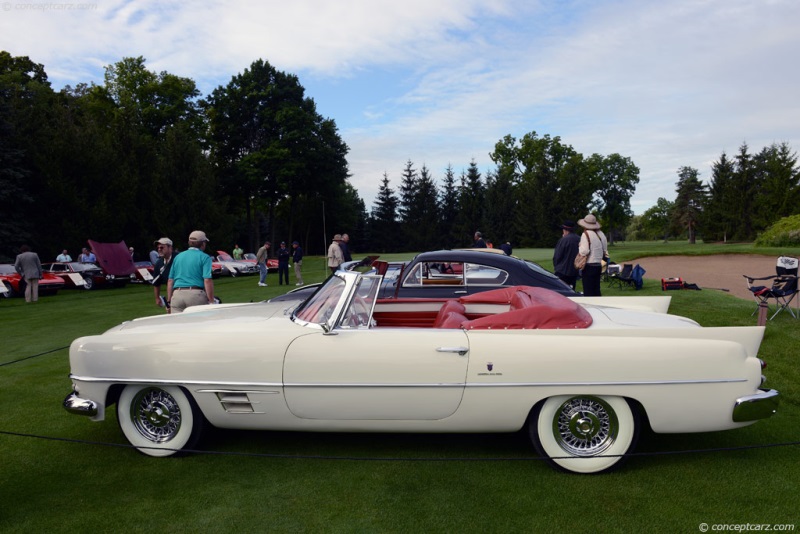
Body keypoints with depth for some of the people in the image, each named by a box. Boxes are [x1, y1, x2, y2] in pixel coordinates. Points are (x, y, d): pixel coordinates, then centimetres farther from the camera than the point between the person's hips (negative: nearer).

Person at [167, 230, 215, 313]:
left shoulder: (178, 257, 16)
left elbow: (170, 281, 15)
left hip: (177, 295, 4)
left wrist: (169, 302, 19)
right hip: (196, 295, -4)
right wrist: (211, 302, -9)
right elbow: (207, 280, -9)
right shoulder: (204, 257, 1)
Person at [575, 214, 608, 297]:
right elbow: (605, 251, 16)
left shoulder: (586, 234, -13)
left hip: (589, 266, -8)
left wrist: (580, 246, -1)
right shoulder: (601, 234, 11)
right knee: (596, 291, 14)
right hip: (598, 265, 8)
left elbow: (584, 251, -19)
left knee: (588, 292, -4)